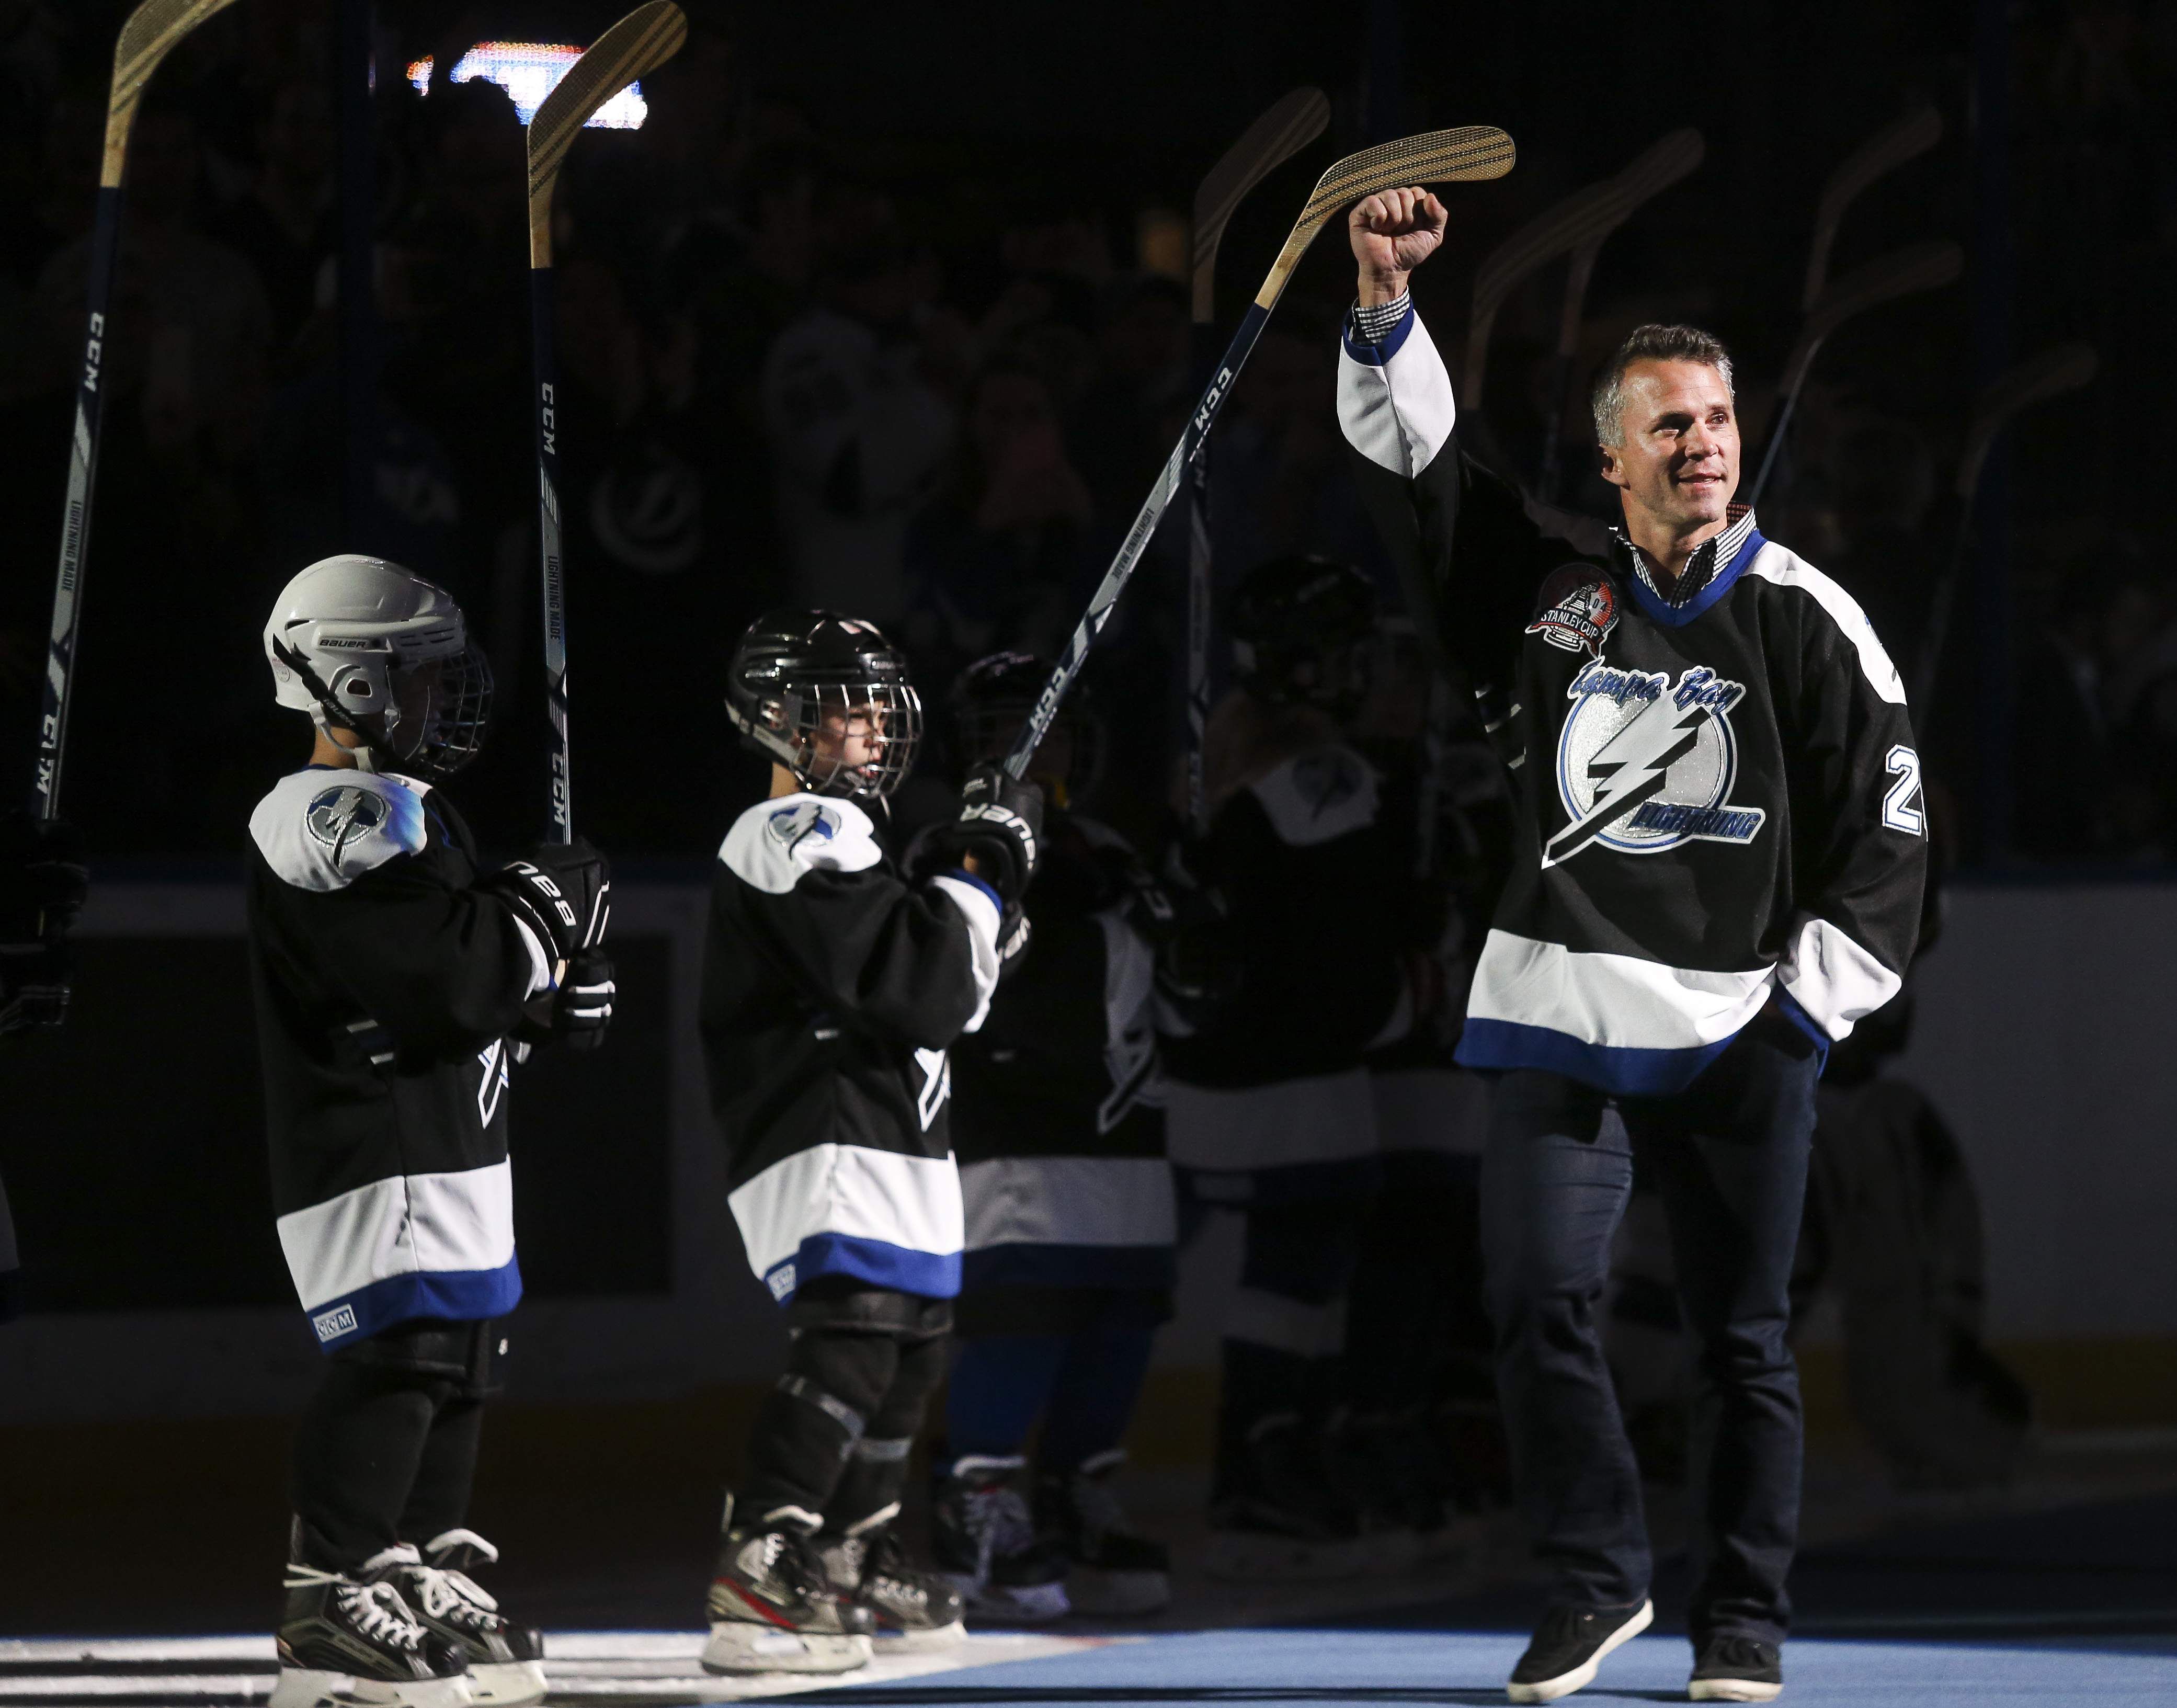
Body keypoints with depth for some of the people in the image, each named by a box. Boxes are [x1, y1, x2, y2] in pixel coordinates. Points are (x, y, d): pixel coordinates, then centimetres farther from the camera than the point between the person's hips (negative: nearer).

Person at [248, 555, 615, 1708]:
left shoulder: (408, 813, 19)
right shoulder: (332, 825, -17)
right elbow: (451, 975, -26)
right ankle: (330, 1613, -16)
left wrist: (553, 995, 7)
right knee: (397, 1356, -16)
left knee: (464, 1353, 14)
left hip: (452, 1151, 11)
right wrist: (552, 904, -10)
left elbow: (480, 983, 25)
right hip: (373, 1150, -11)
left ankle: (427, 1582, 23)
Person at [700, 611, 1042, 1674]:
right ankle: (757, 1585, -33)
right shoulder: (799, 840, -13)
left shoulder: (846, 839, 21)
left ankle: (856, 1557, 36)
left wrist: (972, 892, 6)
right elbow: (914, 984, -24)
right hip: (825, 1144, -11)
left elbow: (949, 1000, 21)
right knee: (851, 1339, -24)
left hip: (898, 1147, 11)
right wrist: (981, 871, -14)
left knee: (914, 1346, 20)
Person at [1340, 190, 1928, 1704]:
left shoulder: (1806, 621, 2)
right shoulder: (1552, 599, 8)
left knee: (1743, 1336, 2)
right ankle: (1598, 1582, 8)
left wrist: (1808, 1010, -5)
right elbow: (1415, 465, 6)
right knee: (1539, 1301, -7)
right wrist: (1385, 304, -8)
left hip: (1739, 1037, -2)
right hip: (1563, 1012, 2)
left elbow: (1887, 831, 2)